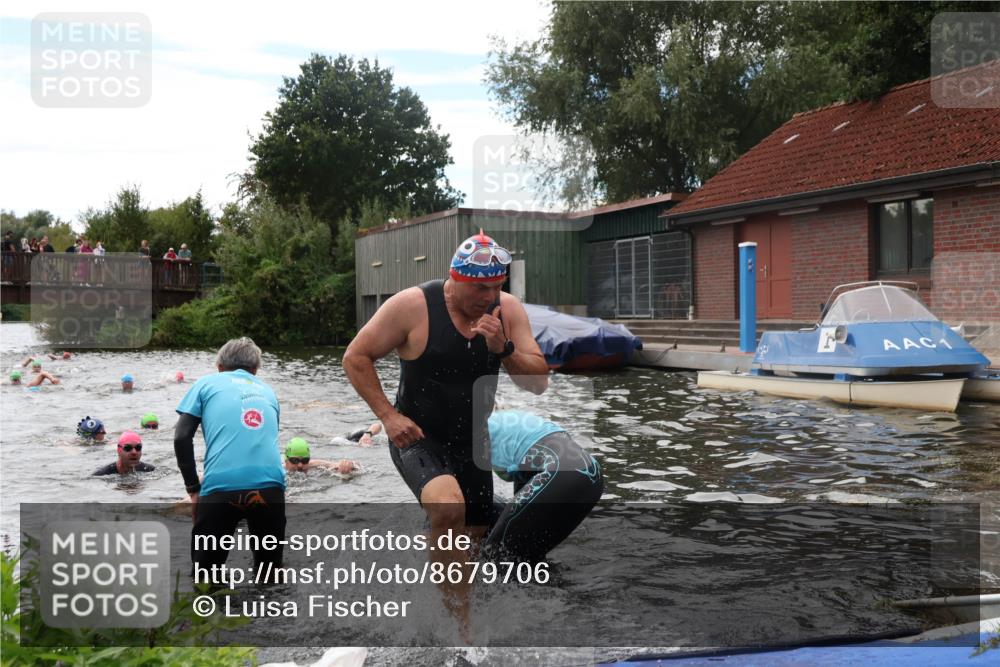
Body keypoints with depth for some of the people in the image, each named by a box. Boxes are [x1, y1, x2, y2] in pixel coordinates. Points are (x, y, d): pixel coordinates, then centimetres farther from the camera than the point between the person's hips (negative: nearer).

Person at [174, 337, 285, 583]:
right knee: (269, 573, 18)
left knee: (204, 572, 13)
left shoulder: (207, 383, 17)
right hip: (270, 484, 2)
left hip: (221, 486, -2)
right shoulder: (267, 391, 26)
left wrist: (194, 489, 12)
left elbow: (182, 438, 6)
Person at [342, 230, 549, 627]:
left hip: (472, 442, 5)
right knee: (449, 507, -33)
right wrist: (388, 415, -18)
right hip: (418, 439, -5)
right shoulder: (412, 306, -18)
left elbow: (539, 382, -7)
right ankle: (460, 612, -20)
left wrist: (503, 348, -24)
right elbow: (355, 358, -10)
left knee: (474, 533, 20)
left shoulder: (507, 309, -6)